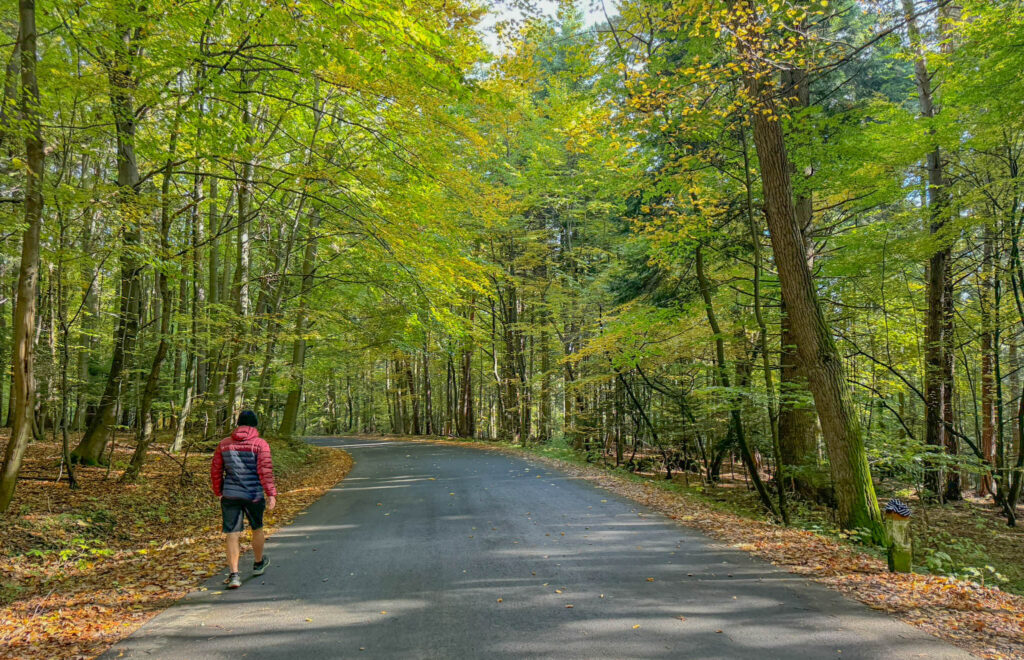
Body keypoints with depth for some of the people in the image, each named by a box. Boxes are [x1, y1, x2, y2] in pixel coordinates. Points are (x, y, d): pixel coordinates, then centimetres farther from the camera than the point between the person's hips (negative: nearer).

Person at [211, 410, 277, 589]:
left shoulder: (224, 443, 6)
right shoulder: (260, 444, -6)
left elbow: (215, 470, 10)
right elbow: (265, 470, -15)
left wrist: (218, 492, 21)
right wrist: (271, 494, -14)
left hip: (230, 495, 2)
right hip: (254, 495, -2)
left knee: (232, 535, 3)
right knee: (257, 529, 19)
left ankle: (234, 574, -5)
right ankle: (258, 564, 38)